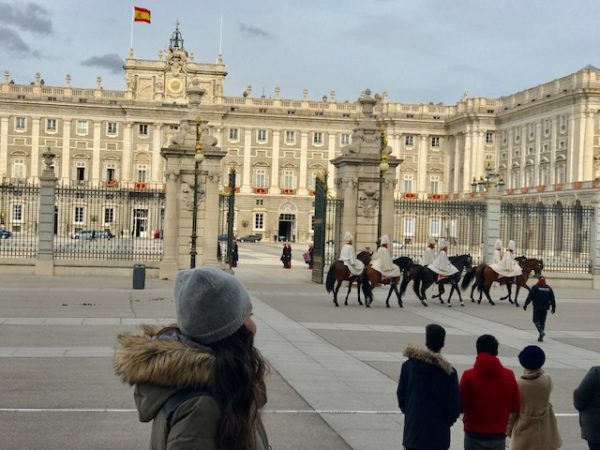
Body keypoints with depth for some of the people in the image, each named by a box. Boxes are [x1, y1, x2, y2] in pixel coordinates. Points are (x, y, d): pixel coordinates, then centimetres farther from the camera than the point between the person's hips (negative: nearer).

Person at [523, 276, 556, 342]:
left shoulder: (535, 287, -5)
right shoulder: (549, 288, 7)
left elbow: (529, 297, -7)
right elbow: (552, 299, 9)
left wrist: (525, 305, -2)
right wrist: (553, 307, 15)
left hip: (537, 307, -4)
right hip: (545, 307, 4)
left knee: (536, 320, 6)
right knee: (542, 321, 11)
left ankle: (541, 331, -18)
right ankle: (541, 336, 10)